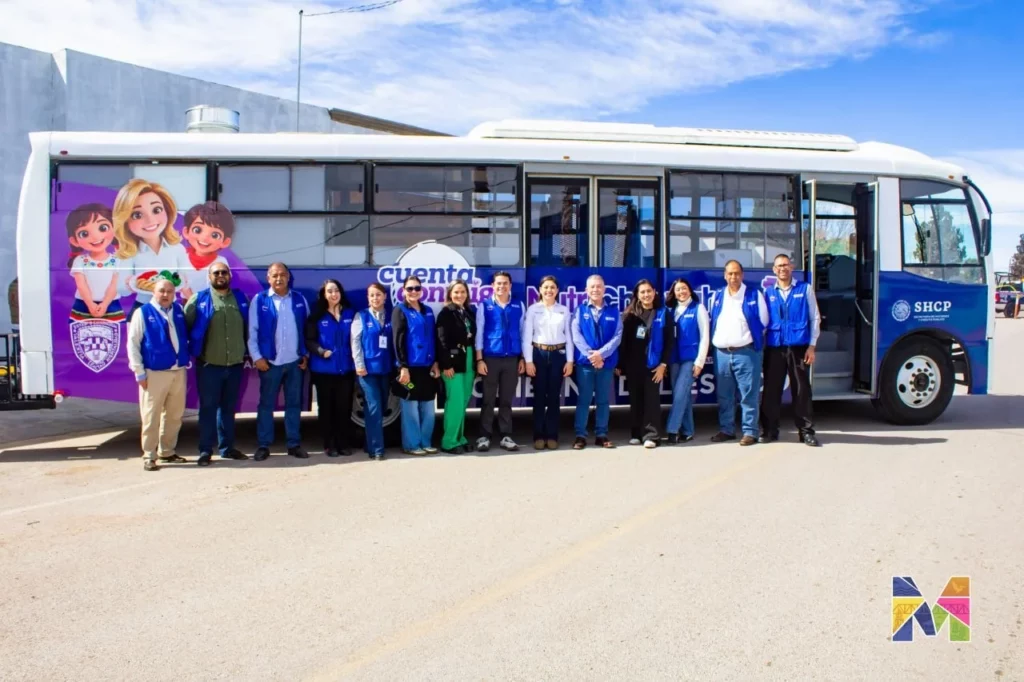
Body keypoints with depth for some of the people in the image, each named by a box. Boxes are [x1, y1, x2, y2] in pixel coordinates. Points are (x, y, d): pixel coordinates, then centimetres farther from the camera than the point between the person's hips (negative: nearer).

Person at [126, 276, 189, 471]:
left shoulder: (179, 311, 10)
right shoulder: (142, 313, -3)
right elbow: (133, 343, -5)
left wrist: (187, 361, 10)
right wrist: (140, 372, -8)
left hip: (178, 371, 5)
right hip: (154, 373, -5)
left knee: (175, 415, 13)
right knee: (151, 416, 0)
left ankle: (167, 451, 26)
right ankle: (149, 455, 9)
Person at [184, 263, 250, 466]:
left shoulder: (241, 298, 8)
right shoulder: (199, 299, -1)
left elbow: (248, 328, 13)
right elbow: (185, 326, -1)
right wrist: (193, 351, -3)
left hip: (235, 364, 3)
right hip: (209, 365, -3)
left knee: (228, 408, 12)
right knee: (208, 408, 1)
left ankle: (227, 447, 20)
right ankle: (205, 450, 7)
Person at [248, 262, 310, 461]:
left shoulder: (300, 300, 5)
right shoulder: (259, 300, -2)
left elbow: (307, 329, 9)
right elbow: (252, 331, -2)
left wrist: (306, 355, 4)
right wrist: (257, 357, -7)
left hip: (295, 362, 2)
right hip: (269, 362, -2)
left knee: (294, 404, 8)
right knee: (266, 404, 4)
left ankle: (294, 444, 16)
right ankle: (263, 445, 12)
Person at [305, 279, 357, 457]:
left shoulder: (350, 314, 9)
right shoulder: (317, 316, 2)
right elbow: (309, 340, -1)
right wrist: (321, 351, -19)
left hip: (346, 369, 2)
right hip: (324, 369, -2)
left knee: (344, 407, 3)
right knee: (326, 407, 3)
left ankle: (343, 444, 13)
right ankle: (329, 445, 11)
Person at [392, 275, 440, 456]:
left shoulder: (428, 311, 14)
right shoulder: (400, 311, -3)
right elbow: (398, 340, -10)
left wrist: (435, 362, 6)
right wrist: (403, 366, -16)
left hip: (427, 367, 6)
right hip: (410, 367, -6)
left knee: (428, 408, 9)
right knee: (411, 408, 0)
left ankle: (425, 442, 19)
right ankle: (411, 445, 9)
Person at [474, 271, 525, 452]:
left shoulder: (518, 306, 6)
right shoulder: (484, 305, 1)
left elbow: (522, 333, 9)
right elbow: (479, 333, 0)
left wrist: (522, 359, 6)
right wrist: (479, 359, -5)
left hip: (512, 359, 2)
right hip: (490, 358, -2)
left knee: (506, 400, 8)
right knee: (488, 400, 3)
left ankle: (506, 436, 15)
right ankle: (484, 436, 10)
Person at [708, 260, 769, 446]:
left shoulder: (754, 296, 2)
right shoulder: (717, 297, 12)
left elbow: (763, 323, 4)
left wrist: (753, 340, 5)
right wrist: (717, 341, 11)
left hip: (745, 353, -4)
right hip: (721, 353, 4)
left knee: (748, 395, -4)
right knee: (724, 396, 10)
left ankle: (750, 432, 2)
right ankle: (726, 430, 20)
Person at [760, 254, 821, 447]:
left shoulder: (805, 289, 6)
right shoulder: (768, 293, 10)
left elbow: (815, 318, 4)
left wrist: (812, 346, -2)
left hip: (799, 347, -1)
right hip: (774, 348, 1)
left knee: (801, 389, 2)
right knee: (771, 390, 3)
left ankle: (806, 431, 10)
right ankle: (769, 430, 12)